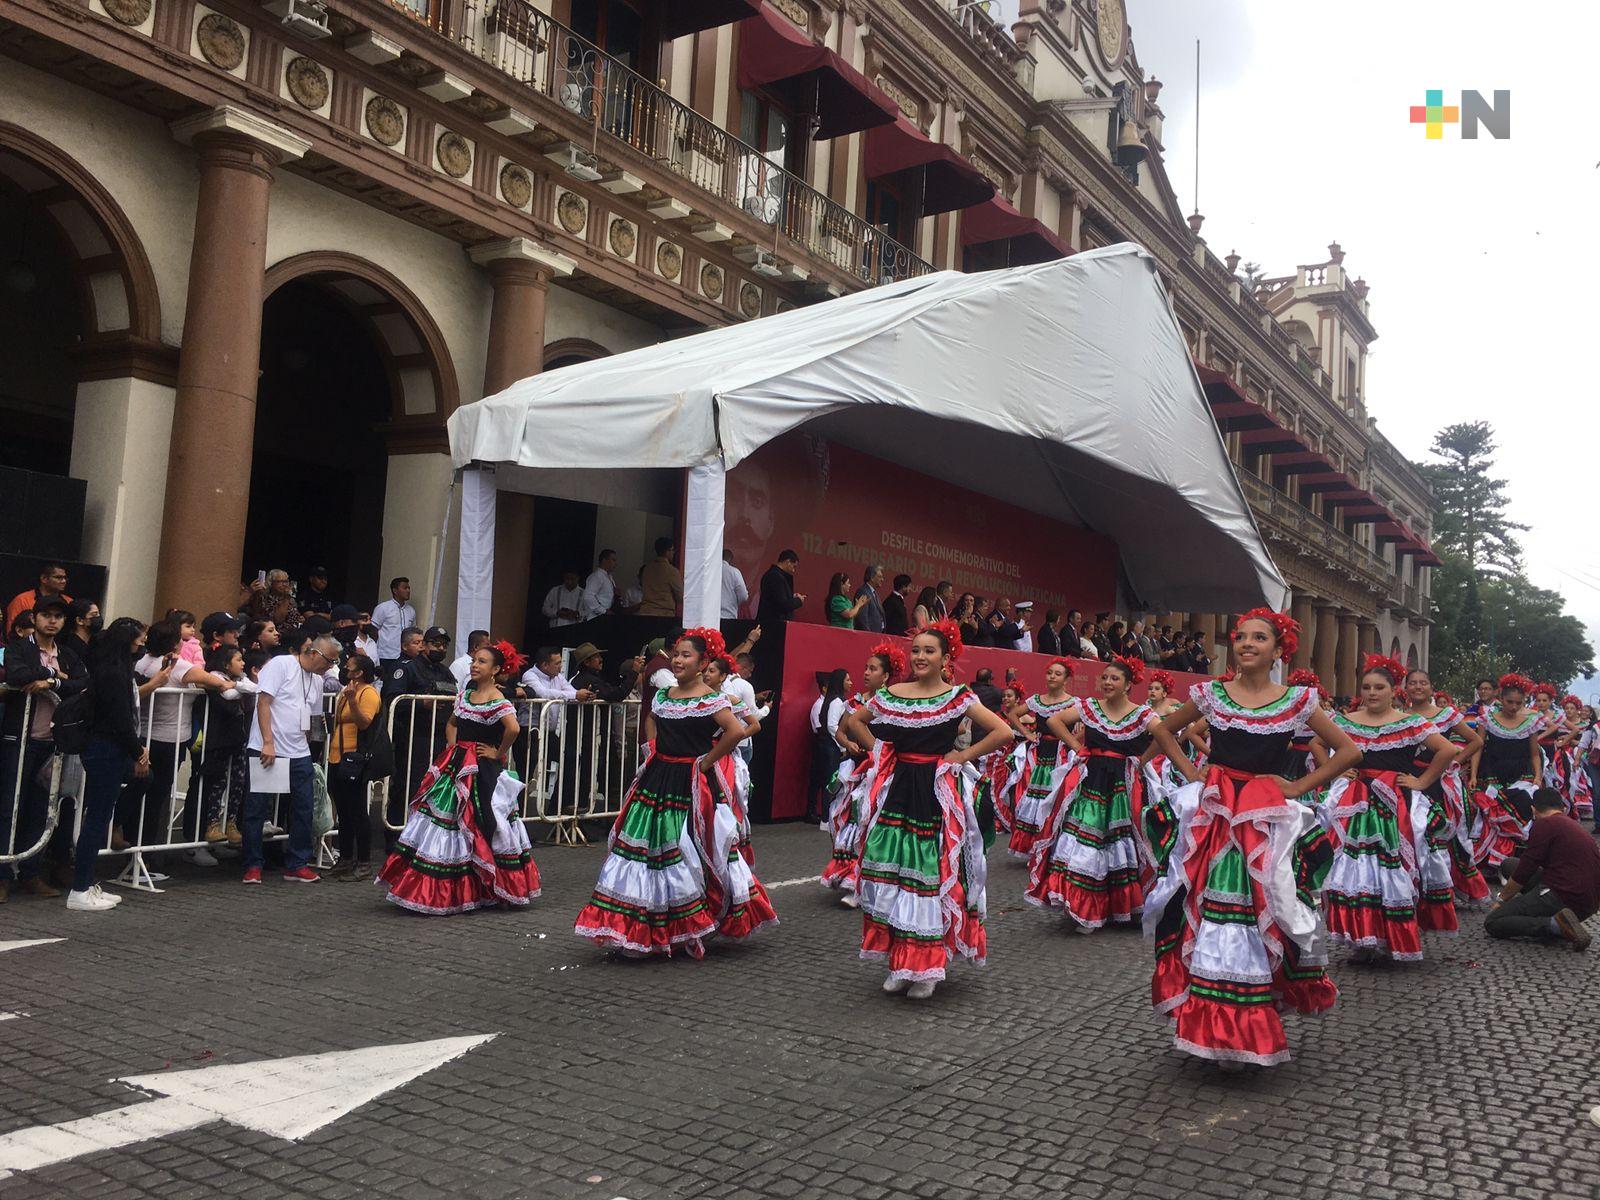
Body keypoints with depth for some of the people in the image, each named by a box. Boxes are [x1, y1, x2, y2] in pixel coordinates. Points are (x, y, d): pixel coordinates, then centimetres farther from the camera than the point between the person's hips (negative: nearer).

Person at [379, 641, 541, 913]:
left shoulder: (497, 701, -15)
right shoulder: (465, 693, 11)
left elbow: (513, 728, -31)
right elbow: (452, 723, 24)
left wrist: (498, 753, -19)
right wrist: (452, 747, 8)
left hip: (482, 770, -8)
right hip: (456, 765, 8)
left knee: (474, 826, -1)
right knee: (445, 817, 9)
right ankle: (433, 890, 19)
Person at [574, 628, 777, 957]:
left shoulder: (711, 700, -11)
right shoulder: (662, 696, 10)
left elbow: (735, 731, -23)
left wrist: (706, 761, -15)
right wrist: (654, 750, 14)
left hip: (691, 785, -7)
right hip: (658, 779, 7)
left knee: (688, 853, -2)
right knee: (648, 849, 8)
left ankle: (689, 932, 12)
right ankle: (642, 931, 18)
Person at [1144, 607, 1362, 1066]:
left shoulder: (1298, 700, 1)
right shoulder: (1211, 694, 5)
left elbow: (1349, 751, 5)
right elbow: (1163, 730, 18)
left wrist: (1297, 787, -1)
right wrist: (1191, 773, 6)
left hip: (1268, 818, -1)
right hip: (1211, 814, 1)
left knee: (1263, 914, -1)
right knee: (1207, 911, 0)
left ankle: (1252, 1027, 14)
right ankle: (1211, 1026, 14)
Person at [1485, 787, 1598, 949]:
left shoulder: (1544, 825, -7)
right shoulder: (1575, 826, 20)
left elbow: (1522, 874, -4)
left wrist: (1501, 899, 12)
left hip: (1563, 898, -9)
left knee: (1492, 923, -5)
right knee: (1509, 864, 17)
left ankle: (1555, 924, -17)